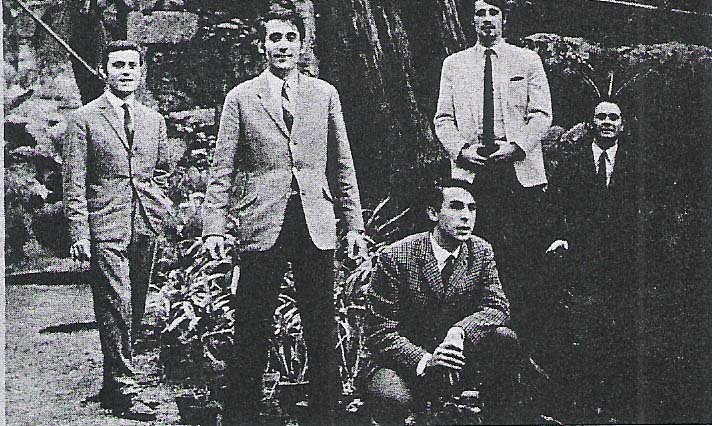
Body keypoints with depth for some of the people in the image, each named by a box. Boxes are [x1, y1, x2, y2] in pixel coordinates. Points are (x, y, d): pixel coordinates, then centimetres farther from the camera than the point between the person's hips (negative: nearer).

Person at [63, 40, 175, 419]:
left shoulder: (154, 120, 14)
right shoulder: (84, 119, 0)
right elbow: (74, 183, -4)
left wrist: (159, 206, 10)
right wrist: (79, 233, -11)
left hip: (146, 228, 5)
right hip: (105, 229, -5)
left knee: (134, 311, 10)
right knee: (116, 308, -8)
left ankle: (113, 383, 23)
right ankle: (123, 391, -1)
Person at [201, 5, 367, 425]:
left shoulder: (325, 94, 12)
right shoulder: (241, 97, 7)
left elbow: (343, 165, 12)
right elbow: (222, 170, 4)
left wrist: (354, 223, 7)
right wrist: (215, 225, -5)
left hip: (316, 225, 2)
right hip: (261, 224, -2)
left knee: (323, 331, 5)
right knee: (251, 331, 1)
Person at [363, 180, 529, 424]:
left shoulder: (481, 252, 0)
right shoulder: (396, 258, -15)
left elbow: (498, 308, -6)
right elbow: (380, 333, -15)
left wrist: (460, 331, -27)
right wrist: (424, 361, -32)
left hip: (457, 357, 4)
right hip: (408, 362, -4)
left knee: (503, 338, -23)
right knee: (390, 398, -36)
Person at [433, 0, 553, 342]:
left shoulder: (527, 60, 12)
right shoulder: (454, 64, 16)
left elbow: (541, 115, 4)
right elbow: (443, 118, 10)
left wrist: (515, 146, -12)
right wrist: (462, 149, -8)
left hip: (521, 169, -1)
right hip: (470, 171, 1)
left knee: (525, 258, -5)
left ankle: (526, 336, -1)